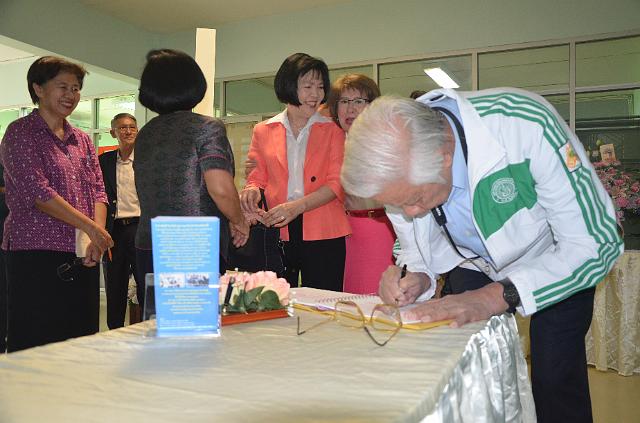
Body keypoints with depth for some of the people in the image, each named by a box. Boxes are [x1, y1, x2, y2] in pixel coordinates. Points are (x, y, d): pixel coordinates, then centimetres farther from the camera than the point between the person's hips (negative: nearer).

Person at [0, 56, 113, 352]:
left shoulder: (82, 140, 17)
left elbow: (98, 191, 10)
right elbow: (37, 192, -12)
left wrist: (97, 240, -6)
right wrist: (90, 227, -16)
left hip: (83, 258, 6)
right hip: (36, 253, -6)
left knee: (82, 345, 7)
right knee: (37, 347, -1)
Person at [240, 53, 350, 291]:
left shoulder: (332, 131, 9)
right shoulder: (263, 131, 12)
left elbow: (336, 184, -1)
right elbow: (257, 176, 17)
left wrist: (297, 206, -16)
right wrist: (252, 190, -8)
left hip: (323, 233, -1)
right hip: (277, 232, 1)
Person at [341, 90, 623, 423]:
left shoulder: (528, 125, -38)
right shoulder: (397, 164, -23)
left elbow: (597, 245, -32)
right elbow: (414, 246, -6)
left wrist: (495, 296, -41)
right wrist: (417, 279, -28)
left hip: (555, 258, -3)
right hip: (473, 263, 3)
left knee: (554, 380, -11)